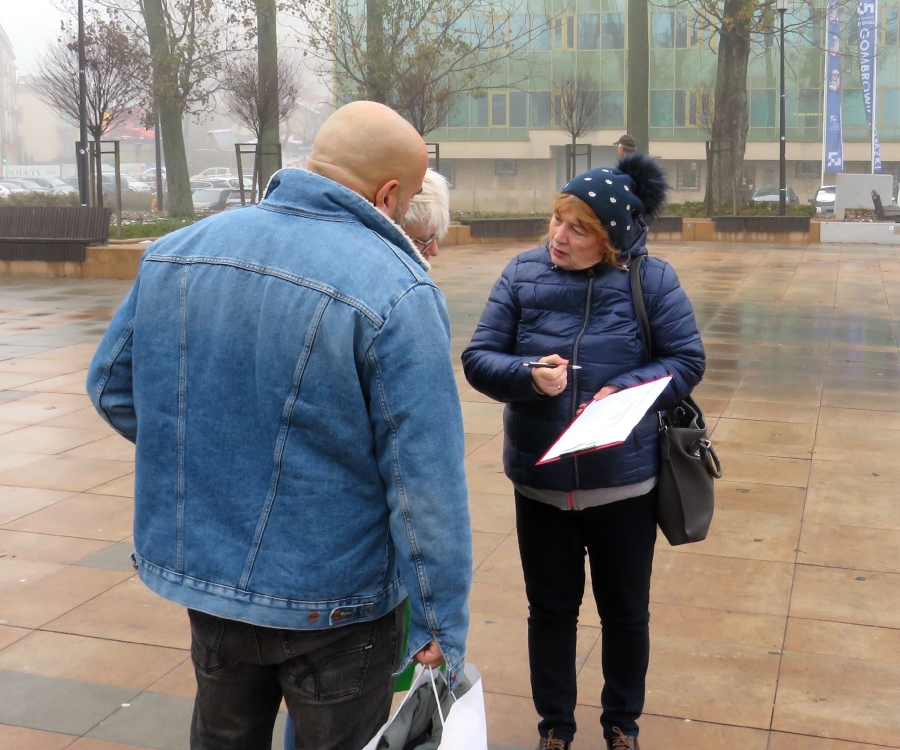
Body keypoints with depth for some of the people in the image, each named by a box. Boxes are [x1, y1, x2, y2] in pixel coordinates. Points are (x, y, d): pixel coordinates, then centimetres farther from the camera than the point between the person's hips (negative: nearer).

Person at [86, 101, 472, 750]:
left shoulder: (175, 252, -3)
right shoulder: (397, 292, -22)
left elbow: (112, 385, 7)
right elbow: (428, 483, -22)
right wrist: (444, 624, -13)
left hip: (200, 572, 5)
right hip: (332, 601, -5)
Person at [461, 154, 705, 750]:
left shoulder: (650, 278, -8)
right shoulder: (524, 272, -5)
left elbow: (688, 360, -4)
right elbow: (478, 358, -4)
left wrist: (624, 391, -20)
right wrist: (528, 375, -24)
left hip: (624, 482, -1)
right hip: (540, 482, 1)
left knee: (625, 611, 17)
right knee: (550, 610, 16)